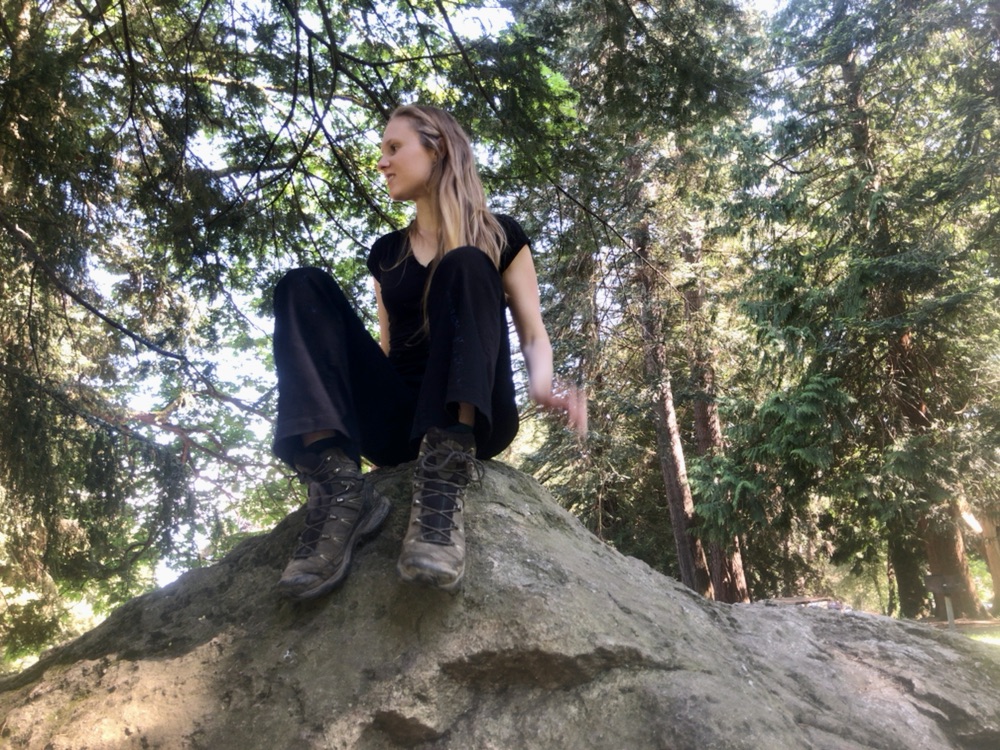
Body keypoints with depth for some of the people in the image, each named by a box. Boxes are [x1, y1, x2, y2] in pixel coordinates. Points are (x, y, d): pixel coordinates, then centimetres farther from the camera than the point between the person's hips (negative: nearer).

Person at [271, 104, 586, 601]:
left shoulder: (499, 237, 11)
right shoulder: (385, 252, 21)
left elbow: (531, 332, 4)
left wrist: (542, 387, -19)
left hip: (470, 417, -3)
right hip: (397, 422, 4)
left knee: (465, 268, -24)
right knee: (305, 286, -12)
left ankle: (444, 484, -43)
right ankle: (338, 492, -32)